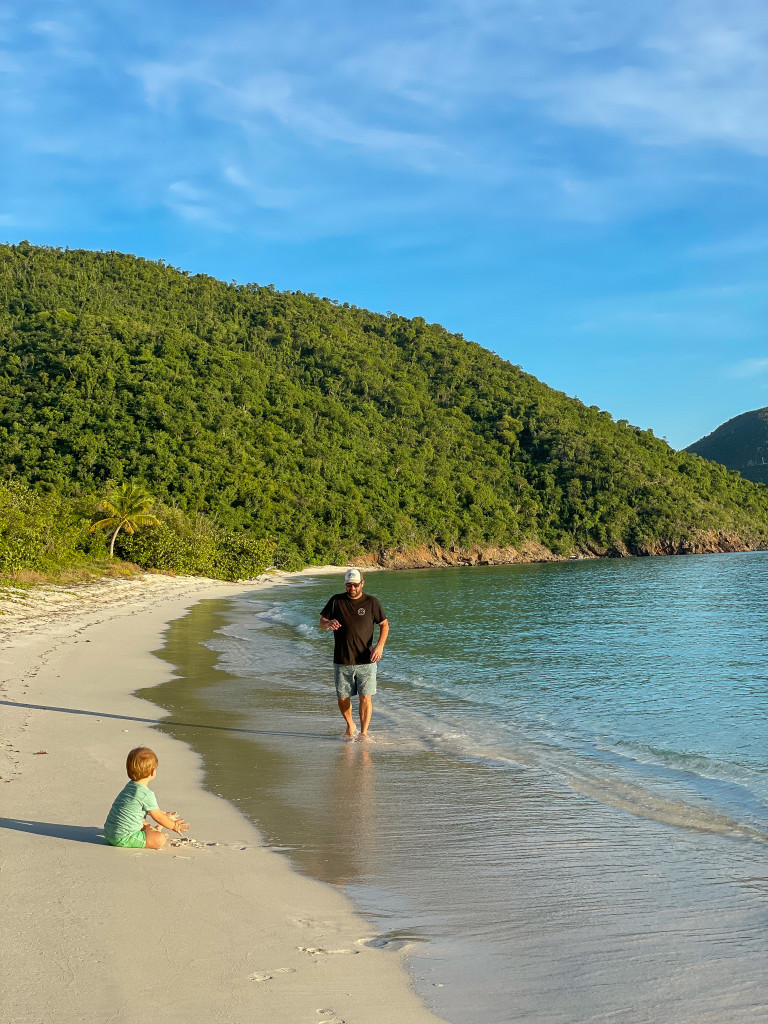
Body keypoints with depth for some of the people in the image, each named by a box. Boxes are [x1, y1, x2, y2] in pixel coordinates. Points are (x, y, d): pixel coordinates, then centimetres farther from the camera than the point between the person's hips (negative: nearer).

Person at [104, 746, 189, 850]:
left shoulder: (129, 786, 10)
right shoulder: (146, 794, -19)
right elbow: (158, 817, -6)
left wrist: (165, 814, 34)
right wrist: (174, 826, 11)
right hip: (122, 839, -10)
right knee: (160, 839, -16)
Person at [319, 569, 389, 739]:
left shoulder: (371, 602, 2)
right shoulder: (336, 601, 4)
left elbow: (384, 625, 8)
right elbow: (321, 622, 6)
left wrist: (380, 645, -8)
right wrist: (329, 623, -20)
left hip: (366, 661, -1)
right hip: (342, 661, 1)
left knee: (365, 698, -8)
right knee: (342, 699, 7)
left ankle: (364, 733, 5)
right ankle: (350, 726, 33)